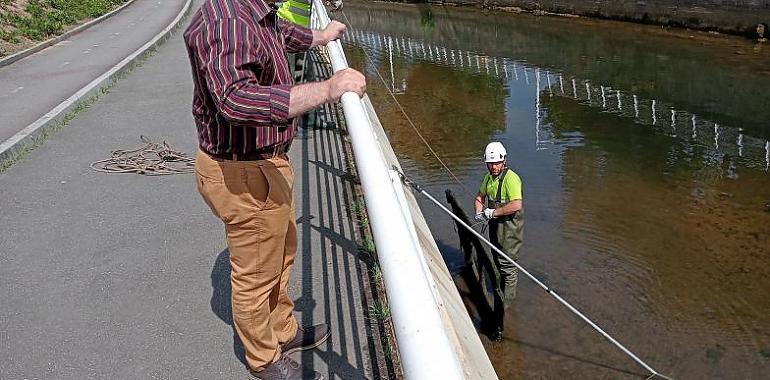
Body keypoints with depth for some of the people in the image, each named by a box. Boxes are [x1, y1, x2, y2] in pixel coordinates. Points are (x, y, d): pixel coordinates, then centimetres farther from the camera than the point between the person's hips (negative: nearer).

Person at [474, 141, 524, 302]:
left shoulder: (511, 178, -23)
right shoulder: (488, 177, 4)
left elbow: (516, 205, -32)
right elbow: (480, 196, 19)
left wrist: (493, 212, -25)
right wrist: (479, 212, 0)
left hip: (510, 225, -9)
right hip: (495, 223, 9)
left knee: (507, 263, -2)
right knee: (497, 258, 23)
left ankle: (508, 298, 12)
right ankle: (500, 288, 42)